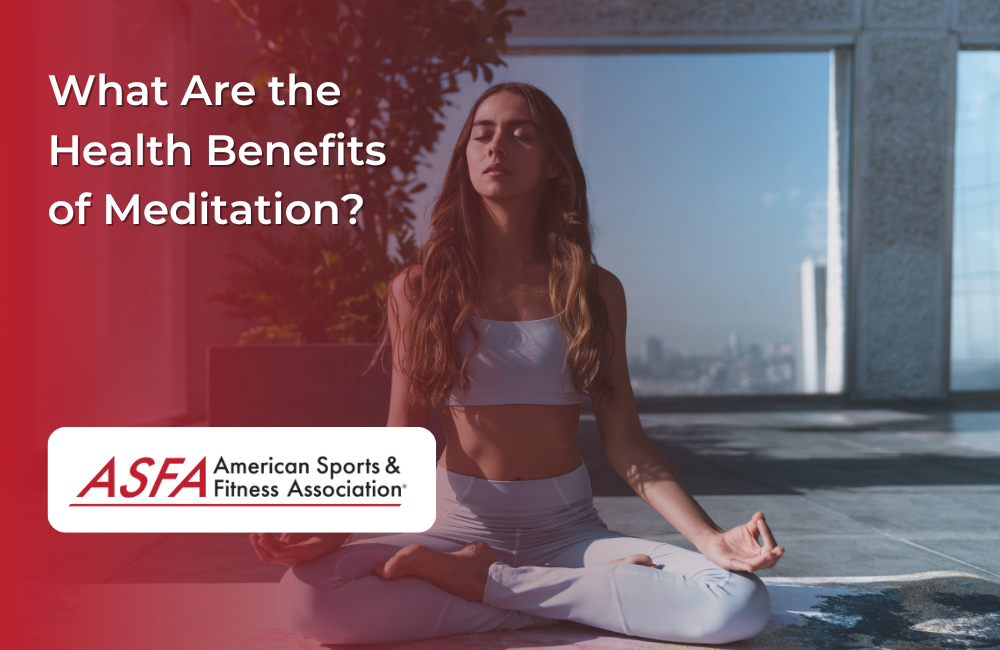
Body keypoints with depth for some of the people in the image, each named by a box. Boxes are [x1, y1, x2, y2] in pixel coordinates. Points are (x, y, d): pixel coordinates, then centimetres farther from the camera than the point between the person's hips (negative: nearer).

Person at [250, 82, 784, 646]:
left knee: (740, 605, -25)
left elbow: (624, 439, 0)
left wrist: (710, 538, -14)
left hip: (570, 529, 1)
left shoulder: (595, 290, 3)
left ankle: (486, 580, -12)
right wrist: (334, 528, -17)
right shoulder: (419, 289, 2)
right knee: (304, 598, -29)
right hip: (458, 526, 0)